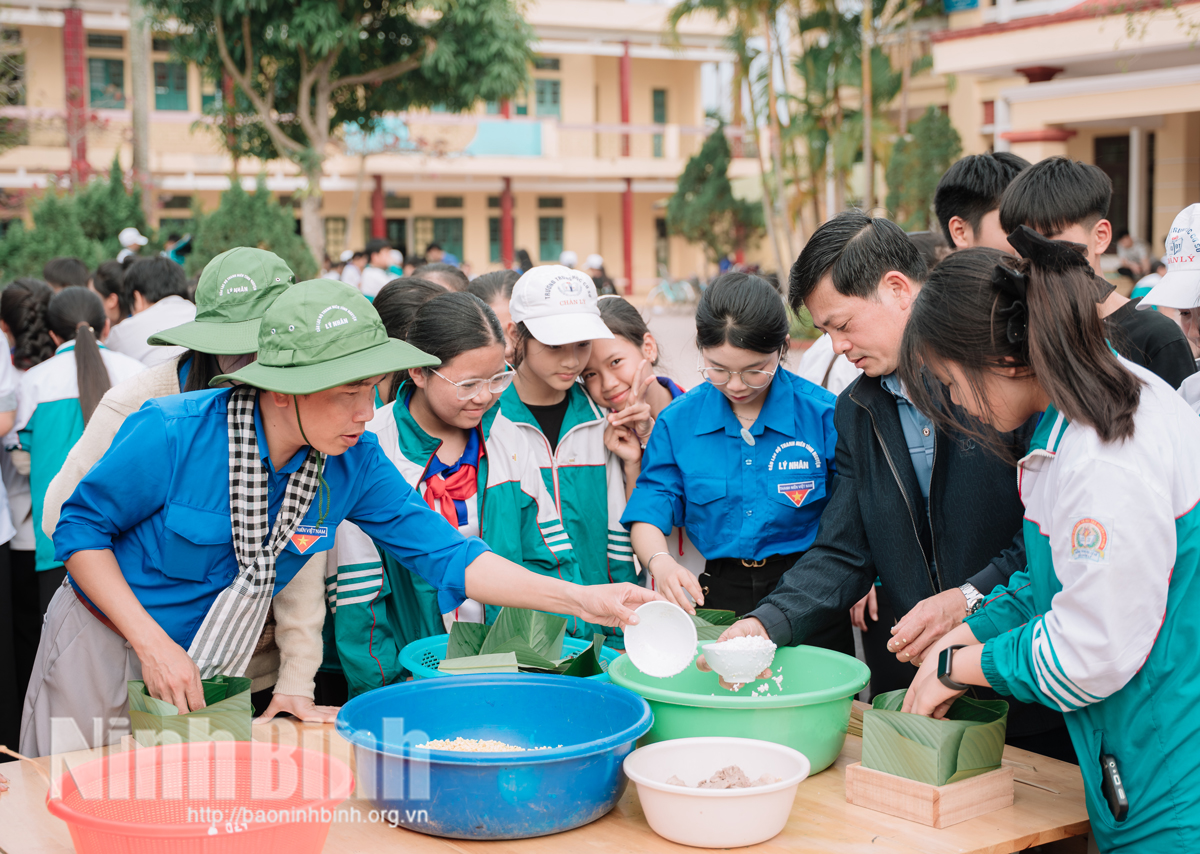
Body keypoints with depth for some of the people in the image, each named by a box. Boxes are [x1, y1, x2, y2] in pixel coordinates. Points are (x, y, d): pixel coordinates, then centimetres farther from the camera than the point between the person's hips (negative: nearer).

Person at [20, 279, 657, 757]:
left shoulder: (355, 463, -15)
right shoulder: (174, 434, -27)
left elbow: (444, 554, -12)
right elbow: (81, 527, -15)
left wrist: (580, 599, -23)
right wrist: (152, 642, -25)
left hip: (211, 675, 4)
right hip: (107, 647, -3)